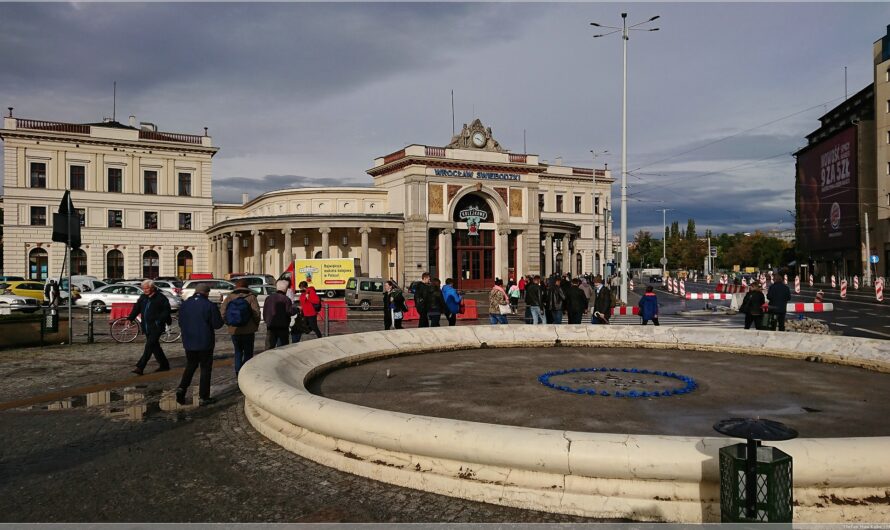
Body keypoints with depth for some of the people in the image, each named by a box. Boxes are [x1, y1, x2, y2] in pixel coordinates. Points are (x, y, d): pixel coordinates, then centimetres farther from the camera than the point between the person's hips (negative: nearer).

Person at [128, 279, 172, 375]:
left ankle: (140, 367, -13)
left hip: (156, 327, -7)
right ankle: (164, 365, 23)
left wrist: (159, 320, -20)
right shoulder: (143, 297, 12)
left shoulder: (161, 297, -8)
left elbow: (166, 311, -9)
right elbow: (136, 309, 13)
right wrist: (130, 319, 0)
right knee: (155, 346, 12)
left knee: (149, 346, -12)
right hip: (146, 327, 7)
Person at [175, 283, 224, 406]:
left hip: (188, 342, 5)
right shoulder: (210, 305, -14)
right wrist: (220, 318, 9)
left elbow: (181, 323, 9)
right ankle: (203, 397, 6)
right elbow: (217, 324, -12)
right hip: (205, 343, -4)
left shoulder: (185, 304, 2)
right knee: (205, 369, 5)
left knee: (190, 366, 20)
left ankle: (182, 388, 1)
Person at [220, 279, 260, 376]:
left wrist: (229, 323, 10)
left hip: (234, 330, 3)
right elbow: (256, 312, -14)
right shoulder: (251, 297, -6)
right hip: (248, 330, -3)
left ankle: (238, 371, 12)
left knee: (238, 351, 19)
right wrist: (256, 325, 2)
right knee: (248, 352, 7)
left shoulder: (230, 297, 2)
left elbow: (222, 312, -2)